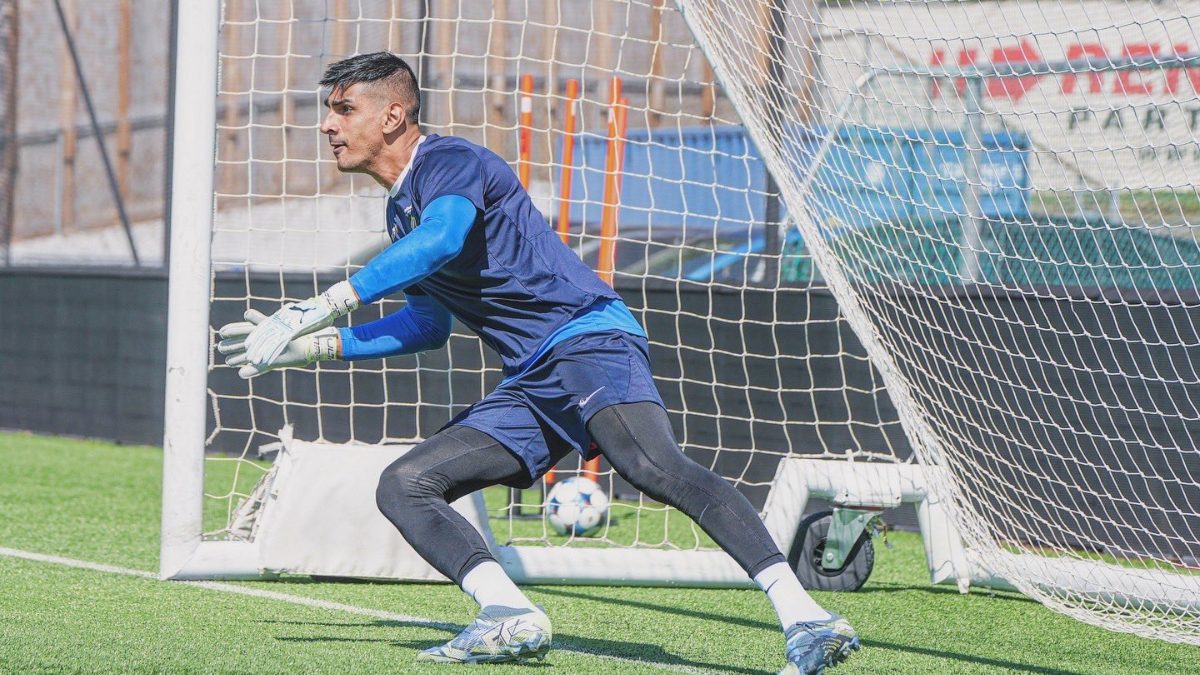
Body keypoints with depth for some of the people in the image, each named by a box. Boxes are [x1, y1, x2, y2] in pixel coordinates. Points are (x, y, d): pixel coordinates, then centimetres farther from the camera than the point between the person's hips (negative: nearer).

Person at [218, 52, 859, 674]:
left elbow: (442, 238, -27)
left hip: (589, 340, -10)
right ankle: (512, 617, -23)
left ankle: (802, 615, -43)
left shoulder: (450, 161, -4)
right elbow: (428, 324, 36)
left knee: (652, 464, -34)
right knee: (402, 486, -2)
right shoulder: (402, 210, 24)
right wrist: (311, 346, 31)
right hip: (529, 385, 10)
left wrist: (323, 307, -25)